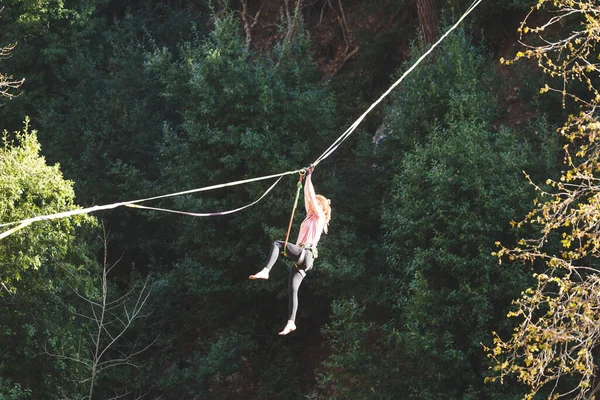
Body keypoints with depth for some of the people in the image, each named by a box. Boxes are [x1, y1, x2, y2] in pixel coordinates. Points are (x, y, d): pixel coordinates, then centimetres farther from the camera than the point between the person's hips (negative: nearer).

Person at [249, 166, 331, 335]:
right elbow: (307, 196, 30)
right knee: (292, 290, 1)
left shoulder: (319, 216, 3)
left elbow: (311, 196, -2)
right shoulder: (310, 216, 25)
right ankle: (291, 323, -3)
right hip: (301, 259, 9)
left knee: (277, 244, -22)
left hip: (305, 254, -9)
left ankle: (265, 271, -37)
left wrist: (309, 177, 2)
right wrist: (305, 179, 33)